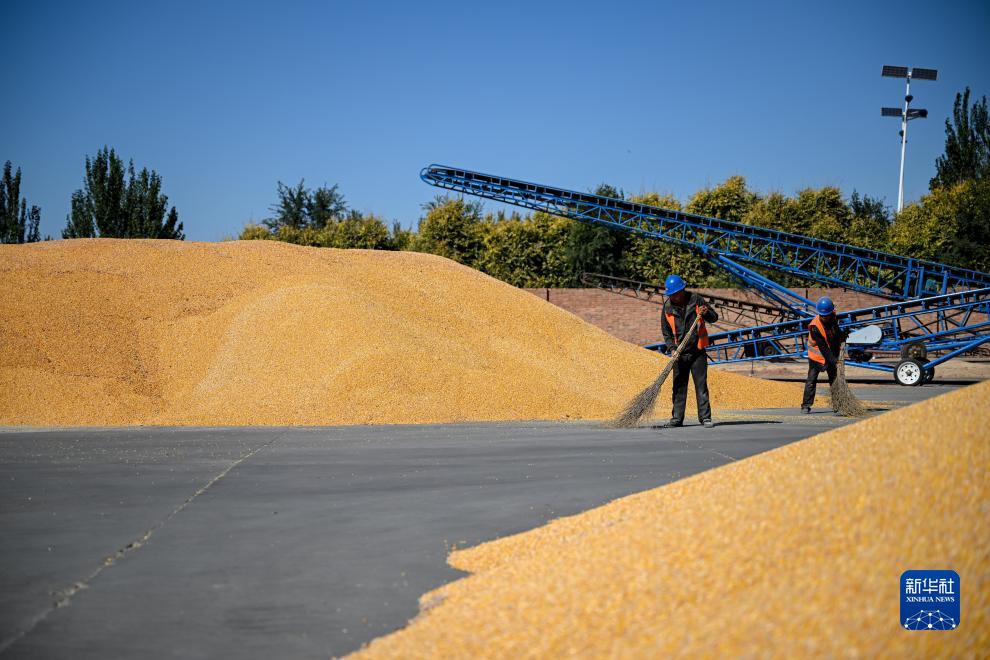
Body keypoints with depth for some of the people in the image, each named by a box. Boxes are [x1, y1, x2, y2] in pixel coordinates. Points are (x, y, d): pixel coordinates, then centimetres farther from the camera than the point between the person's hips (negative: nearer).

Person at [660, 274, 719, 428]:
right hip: (679, 354, 2)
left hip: (698, 352, -2)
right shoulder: (667, 307, 2)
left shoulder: (696, 300, -4)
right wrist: (672, 347, -6)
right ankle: (677, 418, 10)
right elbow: (666, 331, 9)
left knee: (701, 385, -3)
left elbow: (714, 318, 3)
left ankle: (705, 417, 0)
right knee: (679, 386, 5)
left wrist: (706, 313, -20)